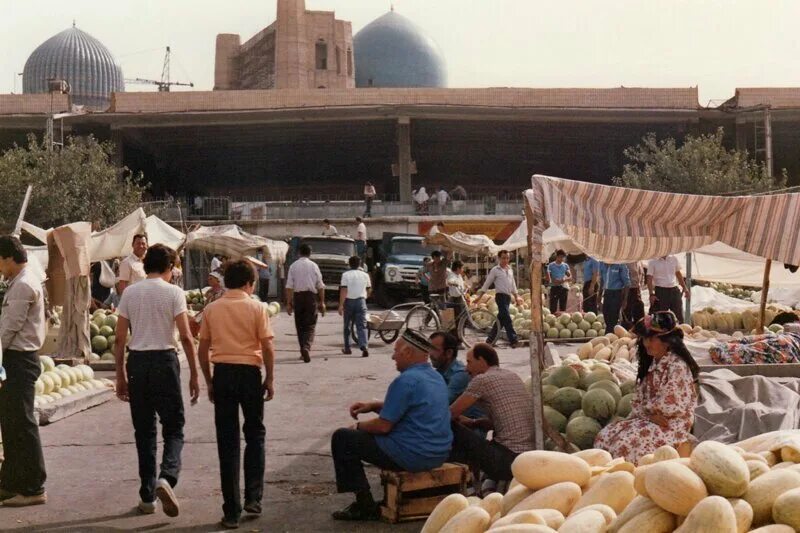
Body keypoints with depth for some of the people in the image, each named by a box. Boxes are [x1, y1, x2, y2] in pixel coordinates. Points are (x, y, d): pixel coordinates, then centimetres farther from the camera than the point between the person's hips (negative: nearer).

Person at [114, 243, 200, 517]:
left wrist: (120, 376, 13)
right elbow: (185, 336, -8)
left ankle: (147, 496, 14)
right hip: (164, 360, -3)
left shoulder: (129, 292, 6)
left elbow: (120, 338, 6)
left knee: (144, 431, 11)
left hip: (137, 361, 3)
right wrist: (194, 374, -3)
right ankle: (166, 478, -18)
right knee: (173, 427, 6)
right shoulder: (173, 292, -3)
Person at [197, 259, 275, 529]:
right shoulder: (256, 308, -3)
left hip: (222, 373, 2)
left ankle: (232, 512, 6)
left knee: (227, 442, 5)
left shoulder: (212, 309, 4)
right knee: (255, 434, 17)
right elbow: (267, 347, -7)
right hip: (249, 372, -2)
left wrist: (209, 382, 14)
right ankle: (253, 497, 11)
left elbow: (203, 349, 5)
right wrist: (269, 379, 3)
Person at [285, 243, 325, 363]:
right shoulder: (314, 266, 0)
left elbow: (289, 286, -3)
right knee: (310, 325, 0)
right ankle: (306, 348, -22)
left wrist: (288, 303, 1)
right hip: (311, 296, -1)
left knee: (299, 325, 13)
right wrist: (322, 302, 6)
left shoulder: (293, 266, 0)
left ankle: (303, 351, 18)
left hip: (298, 296, 1)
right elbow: (320, 286, 0)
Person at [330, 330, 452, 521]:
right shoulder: (436, 377, 11)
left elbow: (383, 426, -16)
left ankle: (365, 506, 3)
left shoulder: (406, 381, -18)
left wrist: (358, 426, 3)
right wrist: (372, 405, 13)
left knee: (342, 438, 2)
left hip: (414, 457, -10)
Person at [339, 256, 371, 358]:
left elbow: (343, 291, -12)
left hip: (349, 301, -1)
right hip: (361, 301, 1)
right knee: (362, 326, -3)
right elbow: (369, 289, 17)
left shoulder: (346, 275, -5)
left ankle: (347, 348, 20)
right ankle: (364, 347, -21)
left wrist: (341, 305, -12)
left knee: (347, 326, 13)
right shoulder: (365, 275, 5)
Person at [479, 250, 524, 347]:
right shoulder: (495, 270, -3)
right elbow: (487, 283, -2)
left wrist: (516, 296, 20)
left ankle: (490, 340, 20)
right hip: (500, 296, -7)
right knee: (507, 319, -14)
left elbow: (513, 285, 24)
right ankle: (513, 340, -17)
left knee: (501, 319, 10)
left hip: (508, 297, 7)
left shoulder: (510, 270, 15)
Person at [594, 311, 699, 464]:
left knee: (625, 443, -27)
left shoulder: (677, 366, -15)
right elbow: (638, 400, 11)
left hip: (672, 424, -8)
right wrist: (650, 415, -10)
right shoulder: (651, 363, 12)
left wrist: (647, 406, -4)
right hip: (650, 419, 8)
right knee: (604, 436, -8)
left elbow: (670, 406, -21)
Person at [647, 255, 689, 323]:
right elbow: (649, 279, -7)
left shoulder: (674, 259, 7)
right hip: (661, 291, -4)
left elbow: (678, 274, 18)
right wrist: (651, 294, -16)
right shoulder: (653, 262, -5)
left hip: (674, 290, 4)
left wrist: (684, 288, 13)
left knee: (679, 315, 9)